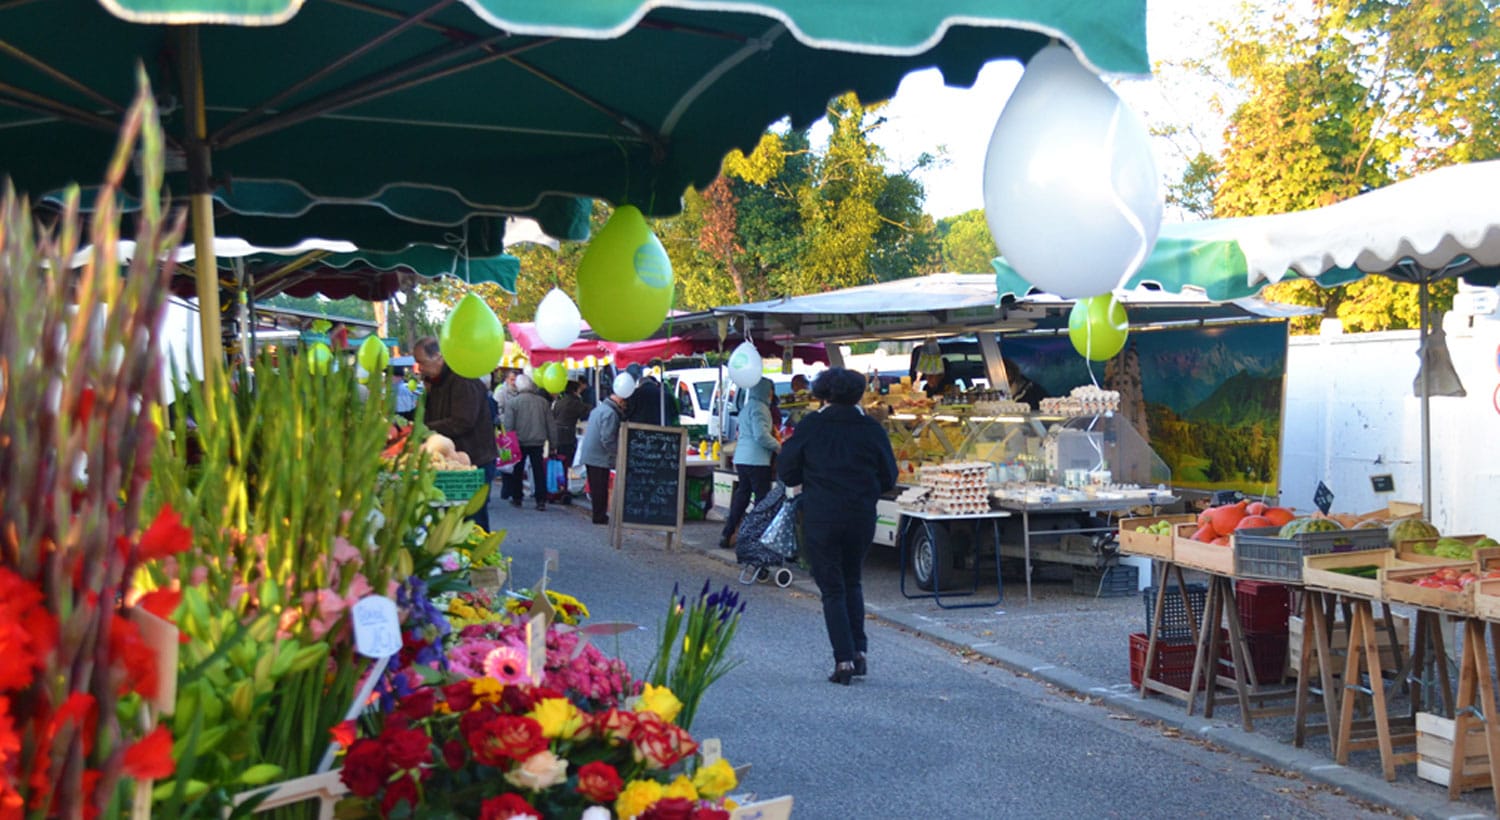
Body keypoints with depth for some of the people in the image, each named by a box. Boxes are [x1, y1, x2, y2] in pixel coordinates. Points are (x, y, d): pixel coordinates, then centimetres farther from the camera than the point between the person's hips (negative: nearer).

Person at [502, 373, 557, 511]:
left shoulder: (512, 401, -8)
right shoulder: (542, 401, 3)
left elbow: (508, 425, -11)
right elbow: (550, 425, 6)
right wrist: (553, 441, 11)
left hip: (519, 442, -2)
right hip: (538, 441, 2)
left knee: (517, 471, 13)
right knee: (539, 471, 4)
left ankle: (516, 498, 19)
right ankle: (541, 500, -2)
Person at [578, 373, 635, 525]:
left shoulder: (599, 408, 13)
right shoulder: (610, 413, -19)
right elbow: (607, 440, -23)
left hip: (590, 455, 9)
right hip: (601, 458, -9)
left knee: (597, 488, 15)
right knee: (601, 489, -1)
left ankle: (599, 516, 23)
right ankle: (600, 516, 4)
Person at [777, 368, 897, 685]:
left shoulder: (810, 425, -6)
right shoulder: (872, 429, -1)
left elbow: (787, 472, -2)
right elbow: (888, 478, 5)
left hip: (820, 519, -2)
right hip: (862, 517, 2)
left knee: (832, 590, 6)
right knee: (852, 582, 21)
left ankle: (844, 660, 0)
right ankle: (859, 652, 16)